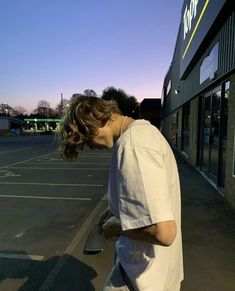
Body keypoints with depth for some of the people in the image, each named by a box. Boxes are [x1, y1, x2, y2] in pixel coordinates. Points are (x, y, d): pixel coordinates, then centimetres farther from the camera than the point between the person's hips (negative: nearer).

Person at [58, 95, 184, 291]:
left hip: (145, 271, -9)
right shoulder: (143, 128, 2)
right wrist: (115, 210, 7)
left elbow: (163, 232, -34)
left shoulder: (132, 145, -30)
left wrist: (116, 226, -18)